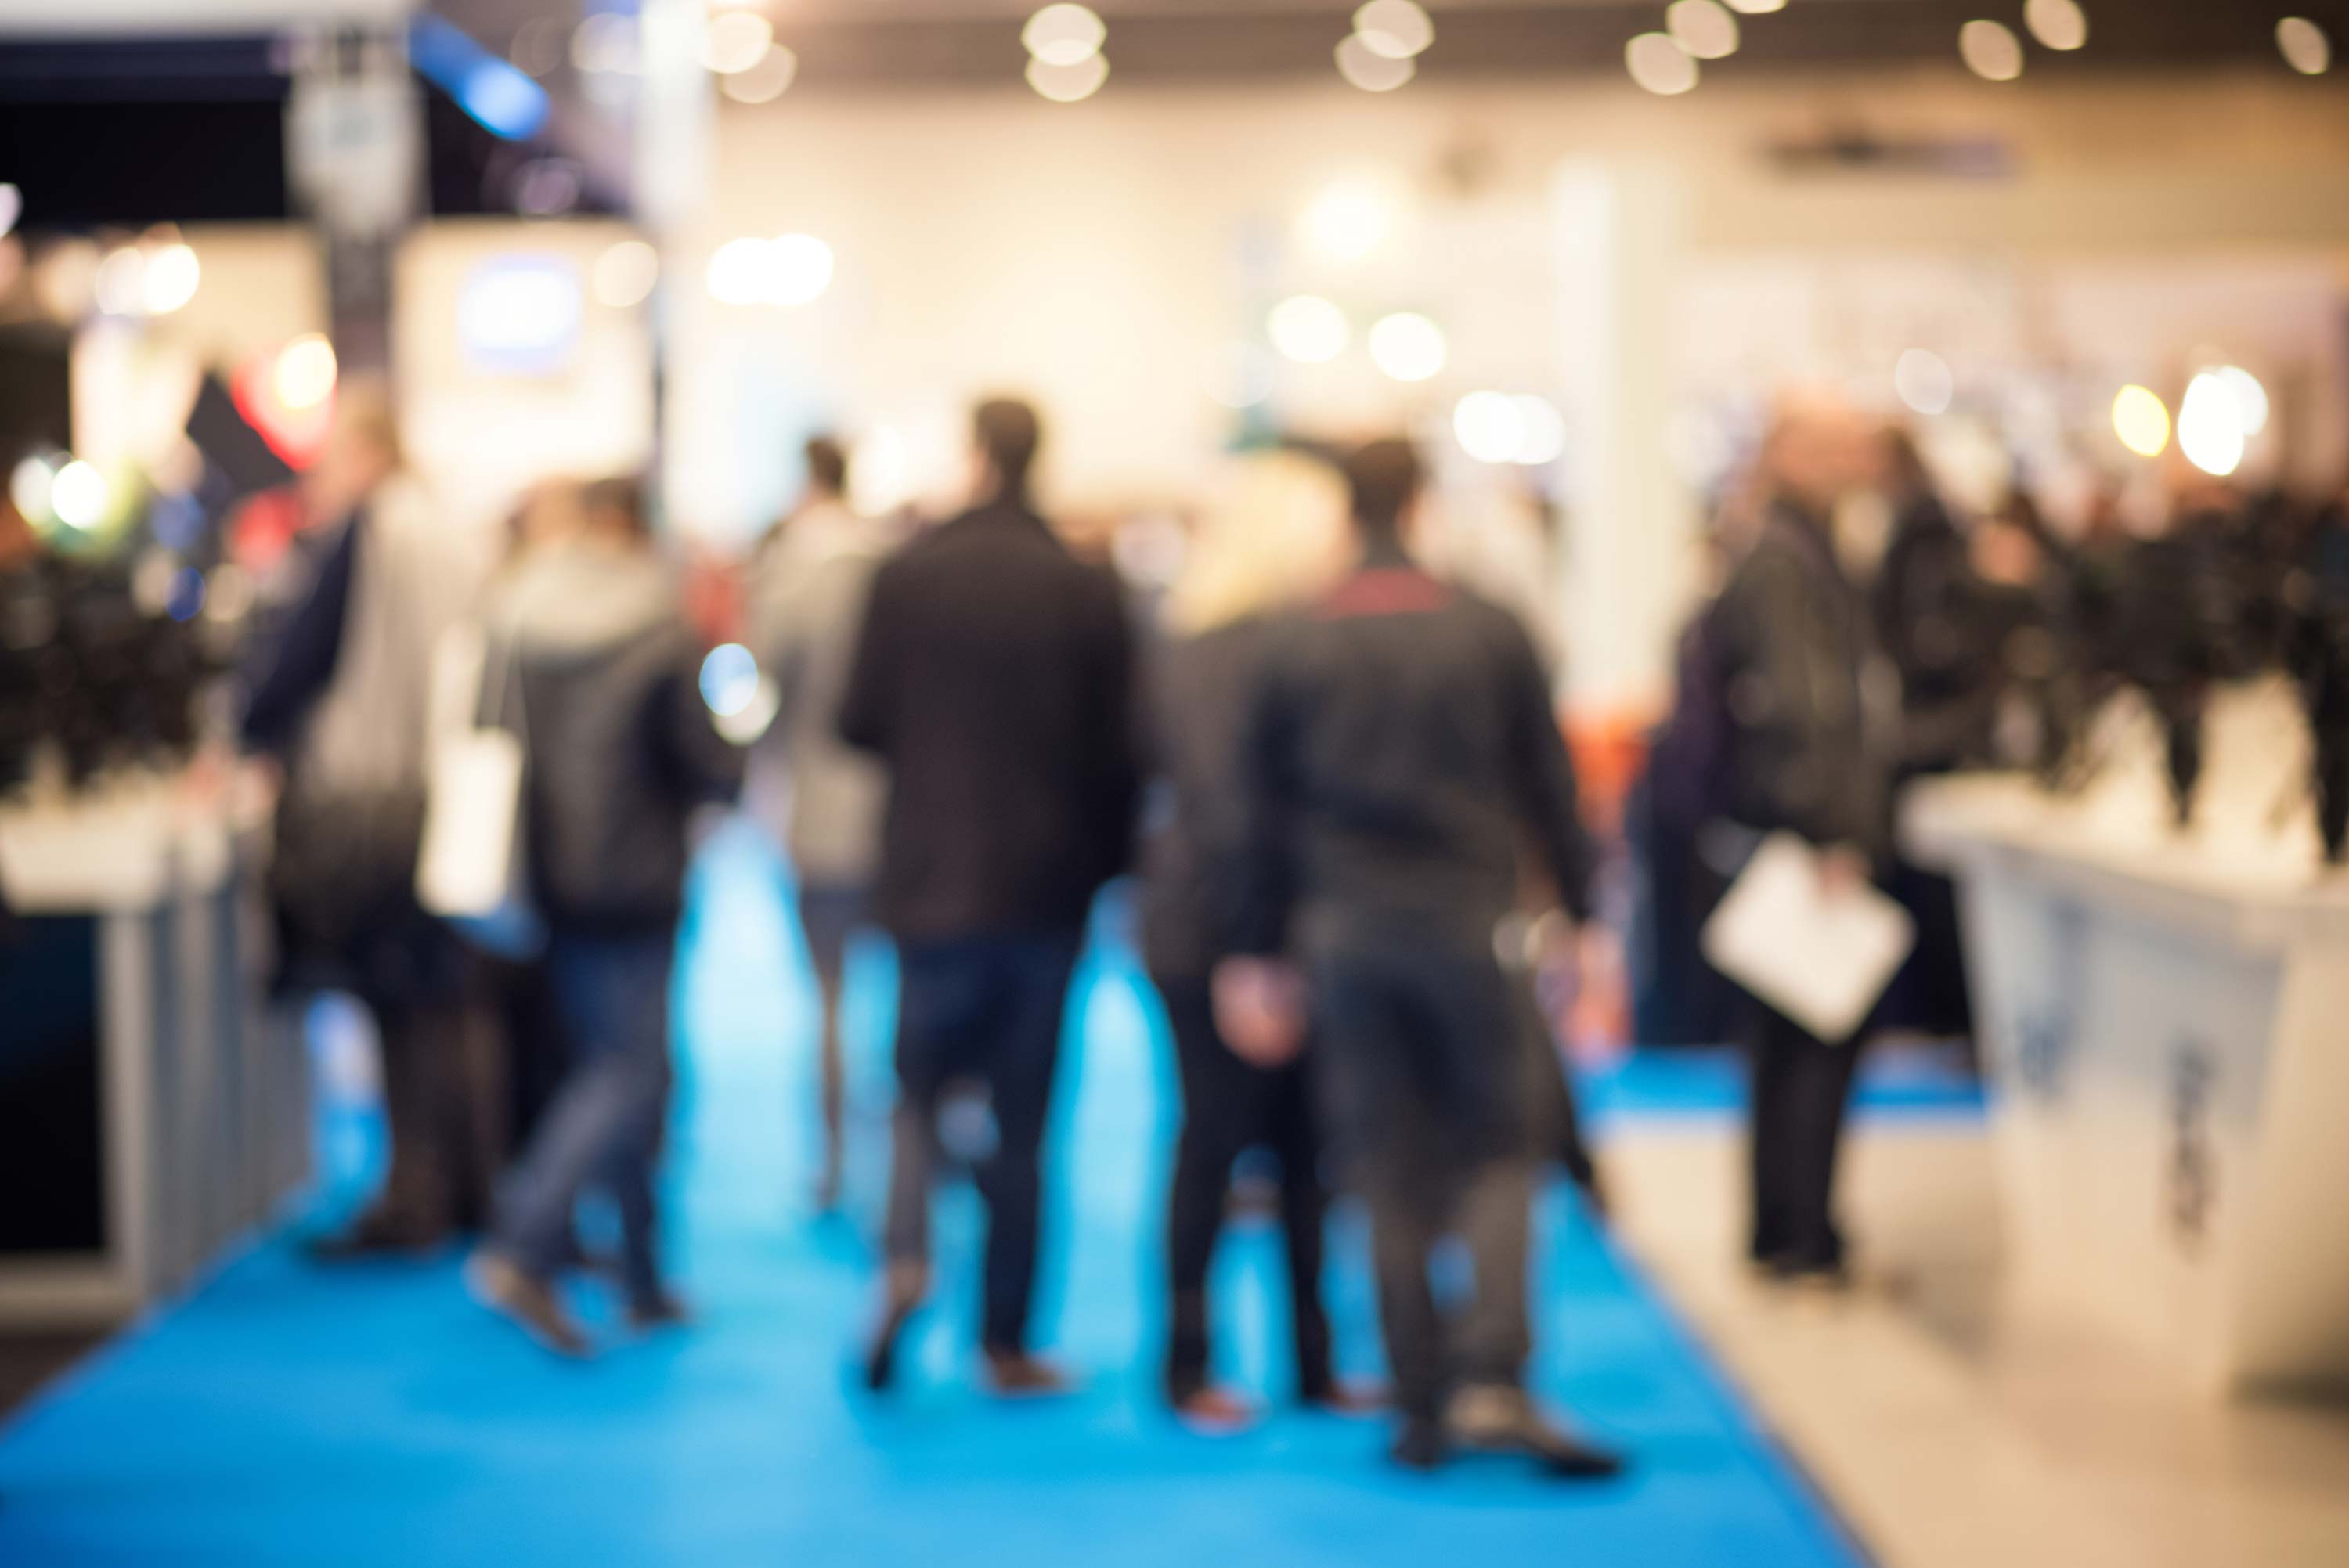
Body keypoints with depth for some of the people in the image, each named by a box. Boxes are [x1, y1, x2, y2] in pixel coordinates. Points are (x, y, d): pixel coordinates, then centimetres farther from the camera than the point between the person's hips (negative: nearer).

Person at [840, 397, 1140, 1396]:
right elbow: (1115, 752, -3)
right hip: (1045, 886, 0)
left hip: (932, 876, 0)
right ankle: (1006, 1343, 9)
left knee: (920, 1085, 13)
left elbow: (861, 722, -2)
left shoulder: (908, 576, -5)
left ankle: (906, 1255, -14)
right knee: (1022, 1116, 7)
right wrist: (1106, 867, 11)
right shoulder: (1087, 592, -5)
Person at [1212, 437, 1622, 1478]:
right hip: (1467, 916, -2)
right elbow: (1547, 789, 3)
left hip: (1342, 929, 2)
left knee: (1391, 1174, 6)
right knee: (1498, 1152, 5)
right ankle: (1490, 1382, -12)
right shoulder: (1490, 634, 1)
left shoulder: (1297, 650, 4)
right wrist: (1581, 914, 10)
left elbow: (1263, 813, 6)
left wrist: (1256, 952, 11)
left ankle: (1421, 1407, 7)